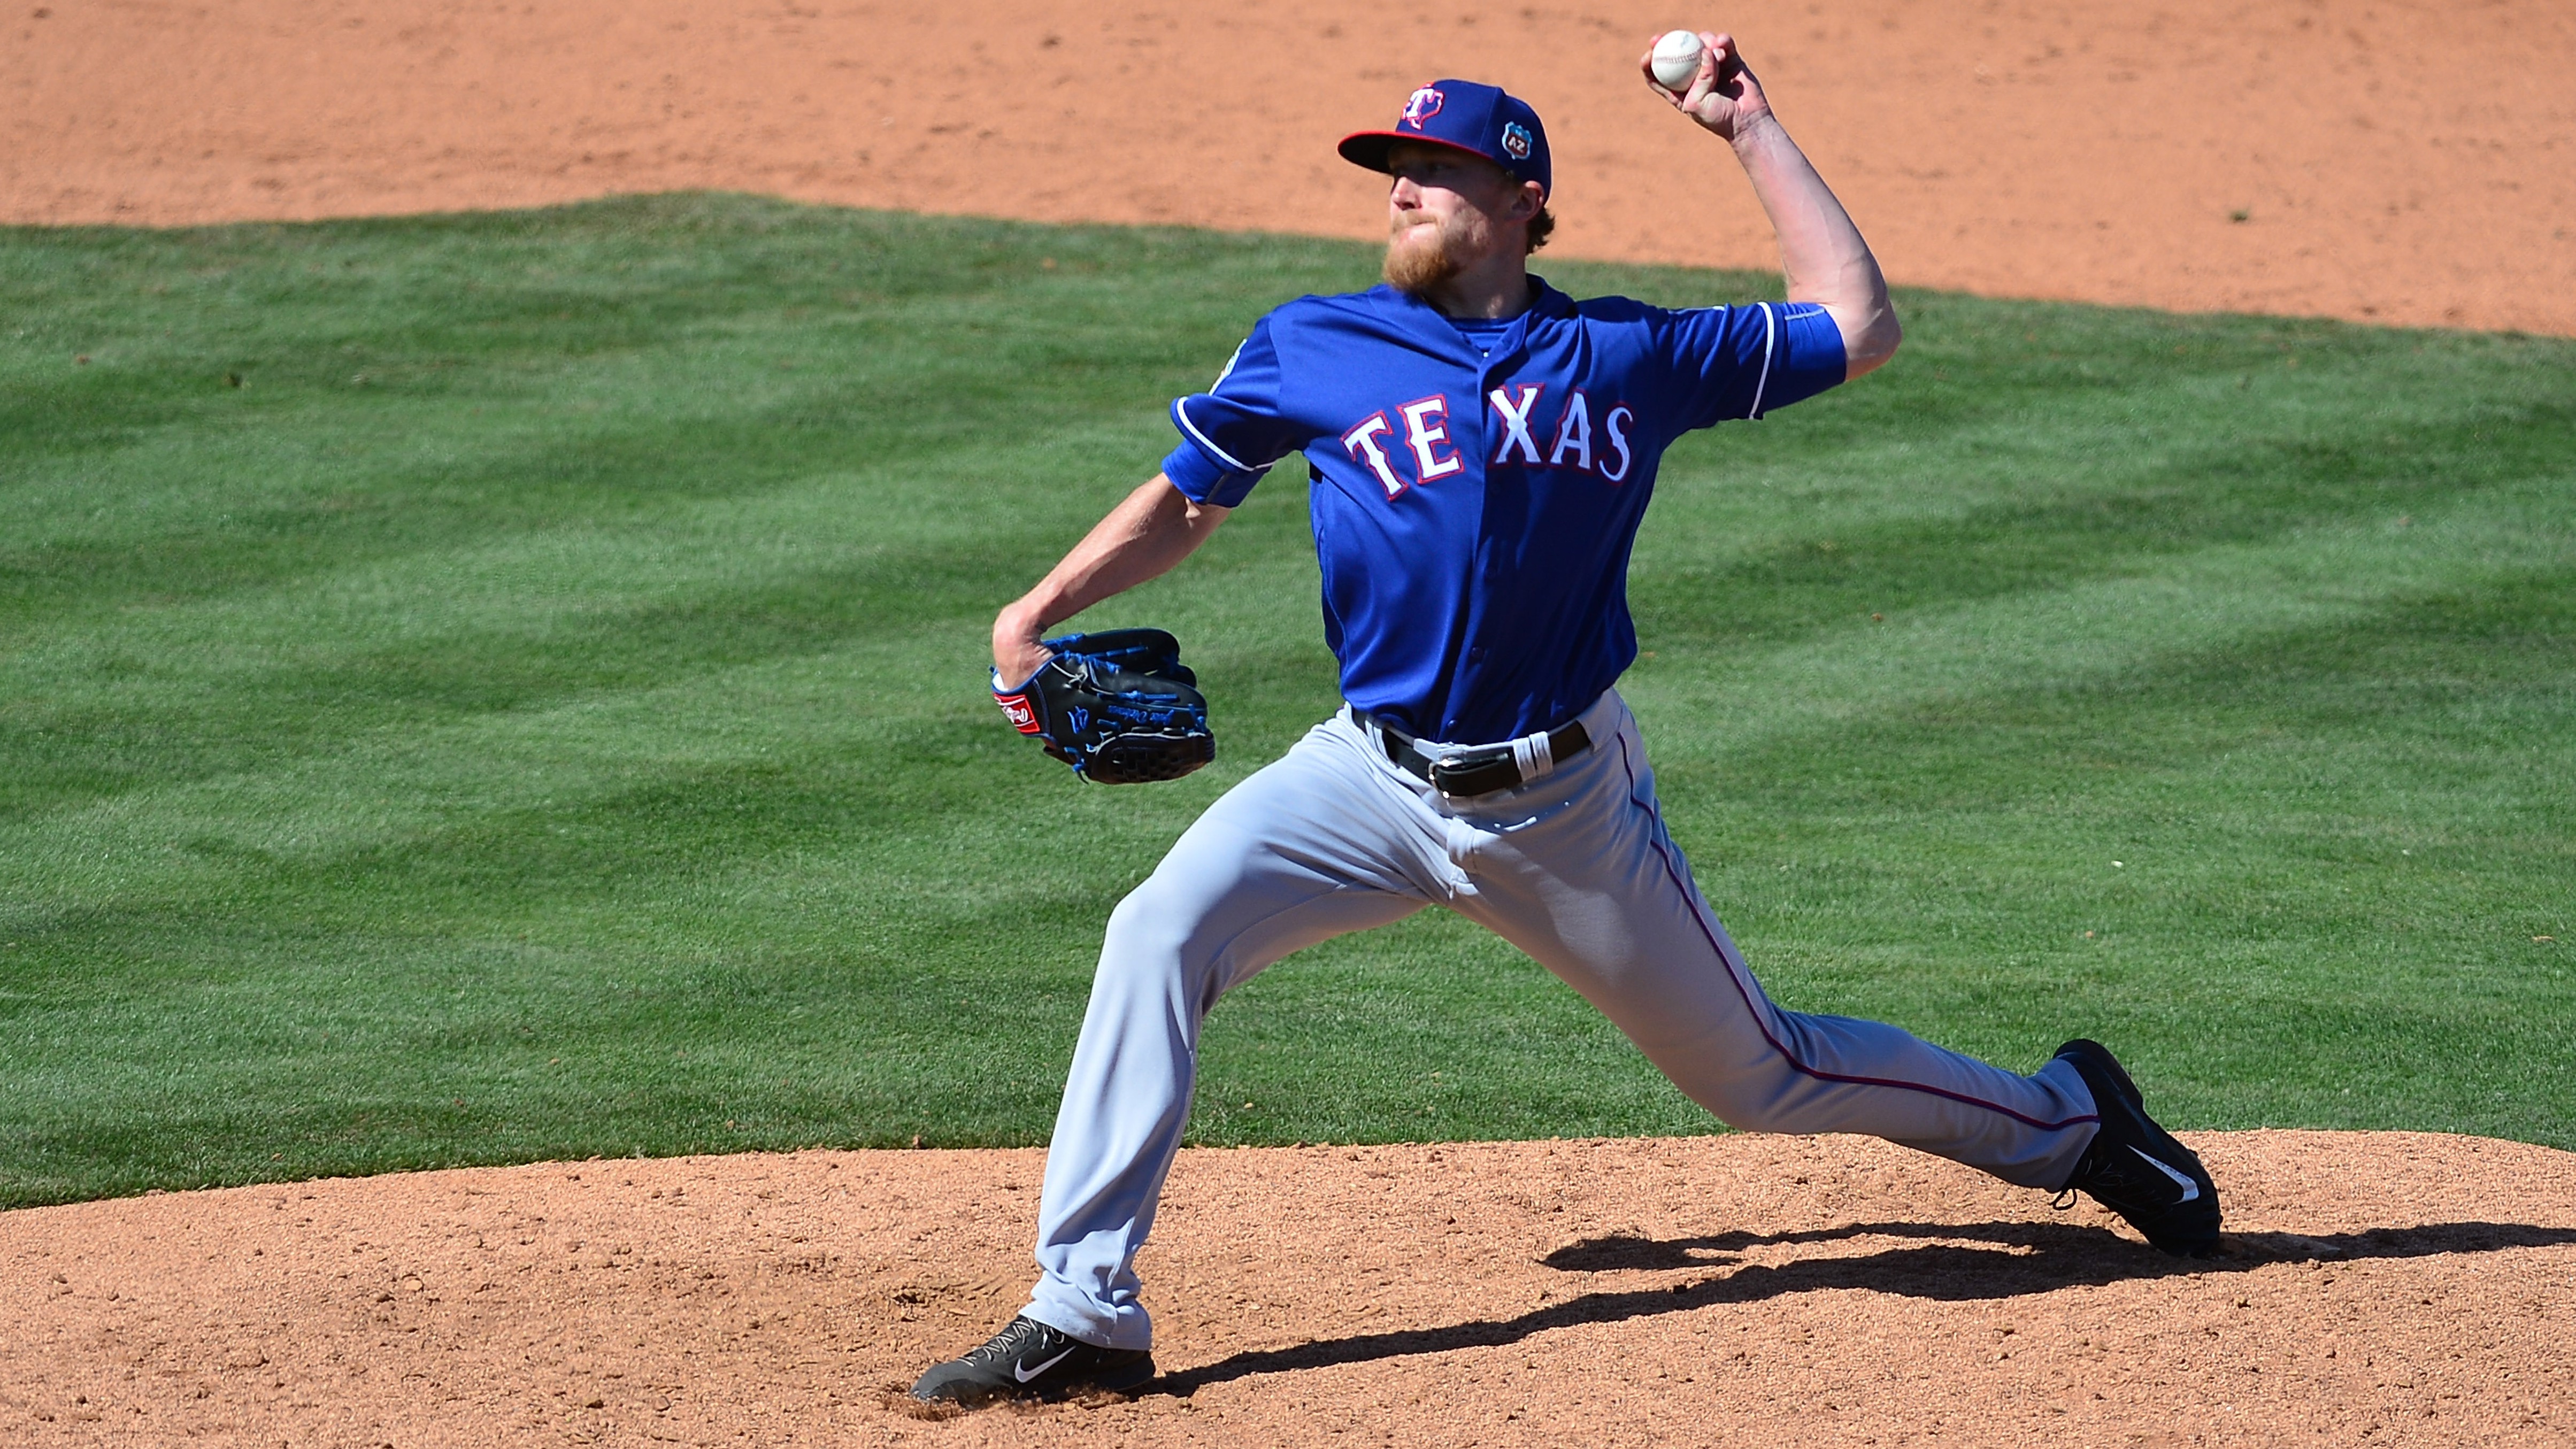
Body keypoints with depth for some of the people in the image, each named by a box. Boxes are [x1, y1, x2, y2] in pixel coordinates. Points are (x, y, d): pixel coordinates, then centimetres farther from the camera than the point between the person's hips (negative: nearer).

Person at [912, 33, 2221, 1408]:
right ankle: (1084, 1316, -21)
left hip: (1568, 806, -1)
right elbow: (1184, 502, 10)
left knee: (1758, 1074, 9)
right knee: (1160, 935, -23)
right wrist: (1043, 609, -6)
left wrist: (1752, 133, 7)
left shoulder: (1625, 357, 1)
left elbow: (1858, 327, 7)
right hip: (1376, 778, 1)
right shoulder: (1312, 349, 1)